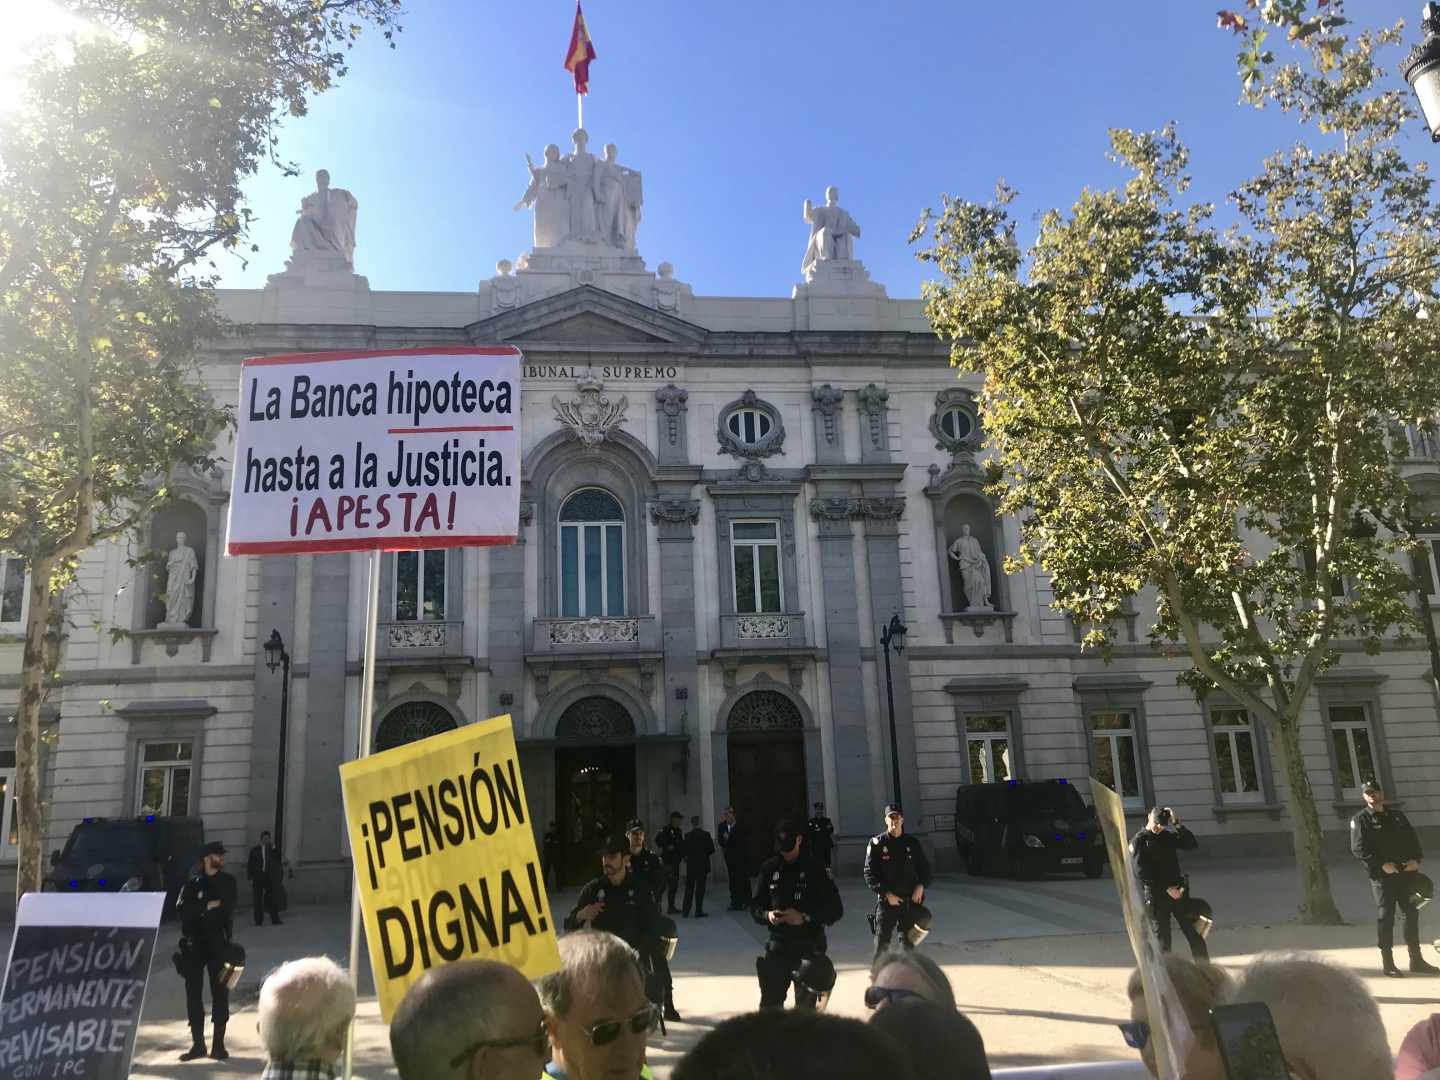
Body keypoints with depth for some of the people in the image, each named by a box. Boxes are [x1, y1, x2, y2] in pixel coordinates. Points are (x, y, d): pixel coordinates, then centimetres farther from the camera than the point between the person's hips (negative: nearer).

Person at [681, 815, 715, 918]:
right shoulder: (705, 835, -8)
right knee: (700, 888, 3)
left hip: (690, 865, 2)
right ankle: (698, 911, 2)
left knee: (689, 888, 12)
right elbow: (711, 849, -5)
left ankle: (686, 910, 14)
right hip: (703, 865, -1)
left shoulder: (687, 836, -6)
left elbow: (685, 850, -7)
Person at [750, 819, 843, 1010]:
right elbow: (756, 907, 9)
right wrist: (767, 915, -13)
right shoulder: (770, 869, 3)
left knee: (805, 1005, 4)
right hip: (778, 945, 3)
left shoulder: (815, 869, -6)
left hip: (809, 946, -3)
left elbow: (836, 909, -5)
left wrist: (805, 917, -17)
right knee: (769, 1003, 5)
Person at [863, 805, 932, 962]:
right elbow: (870, 875, -6)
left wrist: (921, 886, -5)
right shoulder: (876, 843, -3)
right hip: (886, 901, -3)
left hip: (910, 901, 3)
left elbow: (925, 868, 14)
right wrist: (887, 894, -14)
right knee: (881, 943, -5)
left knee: (908, 942, 10)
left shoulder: (913, 843, 6)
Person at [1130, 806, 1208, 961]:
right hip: (1155, 895, -4)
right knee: (1162, 936, 1)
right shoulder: (1138, 841, -3)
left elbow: (1192, 844, 0)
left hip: (1177, 891, 4)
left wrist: (1177, 824, -7)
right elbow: (1141, 872, -10)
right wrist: (1167, 888, -13)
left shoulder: (1168, 836, 11)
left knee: (1193, 932, 4)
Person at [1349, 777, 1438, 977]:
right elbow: (1358, 848, -11)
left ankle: (1416, 961, 23)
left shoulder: (1397, 816, 13)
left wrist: (1416, 859, -5)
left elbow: (1412, 839, 13)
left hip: (1406, 873, 5)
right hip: (1382, 877, -5)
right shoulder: (1360, 820, -3)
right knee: (1385, 918, -2)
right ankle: (1388, 963, 6)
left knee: (1412, 915, 11)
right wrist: (1382, 864, -19)